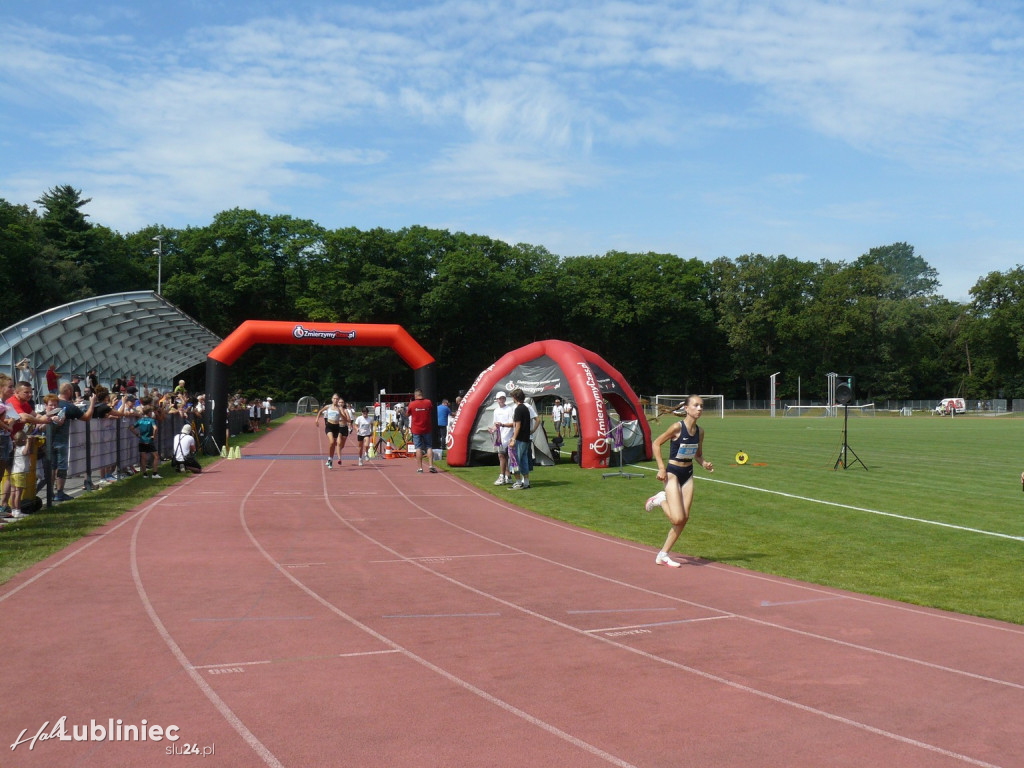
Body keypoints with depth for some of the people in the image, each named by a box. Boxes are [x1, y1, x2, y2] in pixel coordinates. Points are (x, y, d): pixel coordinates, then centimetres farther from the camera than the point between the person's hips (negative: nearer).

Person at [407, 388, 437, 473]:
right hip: (426, 429, 1)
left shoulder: (412, 404, -8)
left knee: (418, 448, 3)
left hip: (416, 429, -1)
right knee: (428, 447, 7)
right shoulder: (428, 402, -3)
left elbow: (408, 414, 7)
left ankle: (419, 467, 1)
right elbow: (432, 413, 11)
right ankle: (431, 465, -3)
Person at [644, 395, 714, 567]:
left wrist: (705, 464, -5)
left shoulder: (699, 431, 3)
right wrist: (661, 468, -15)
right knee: (678, 519, -15)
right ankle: (661, 499, 16)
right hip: (673, 473, -7)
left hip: (688, 474, 7)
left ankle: (663, 555, 14)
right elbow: (656, 443, -10)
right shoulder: (677, 427, -16)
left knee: (685, 518, 3)